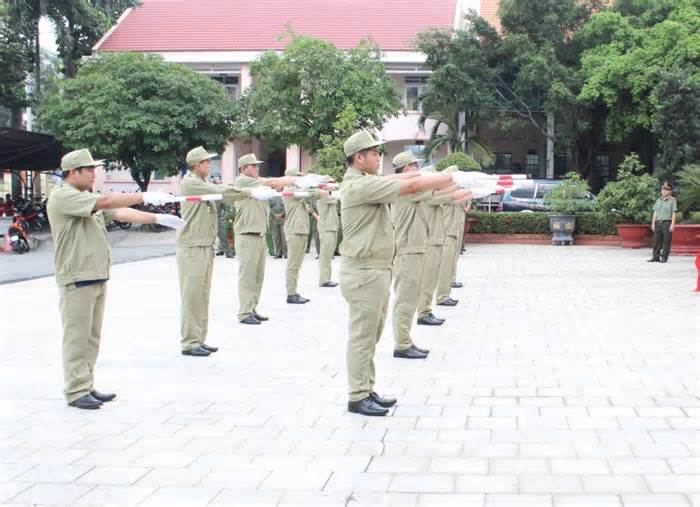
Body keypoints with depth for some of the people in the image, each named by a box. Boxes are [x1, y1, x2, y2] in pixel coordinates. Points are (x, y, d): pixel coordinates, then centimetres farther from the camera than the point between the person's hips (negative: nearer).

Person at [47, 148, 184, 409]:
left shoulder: (87, 198, 18)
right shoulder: (62, 196, -12)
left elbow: (121, 213, 12)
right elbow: (106, 201, -22)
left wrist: (158, 218, 3)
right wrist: (144, 196, -21)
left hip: (97, 277, 9)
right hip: (76, 278, -9)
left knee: (92, 336, 12)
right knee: (77, 336, -5)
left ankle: (87, 386, 18)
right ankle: (76, 391, 0)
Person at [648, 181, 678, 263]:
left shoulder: (672, 200, 0)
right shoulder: (658, 200, 15)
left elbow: (674, 213, -4)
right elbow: (655, 212, 16)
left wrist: (672, 224, -11)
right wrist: (653, 223, 9)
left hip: (667, 222, -5)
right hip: (658, 222, 5)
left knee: (666, 241, -3)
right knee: (657, 240, 5)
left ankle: (664, 257, 2)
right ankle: (656, 257, 9)